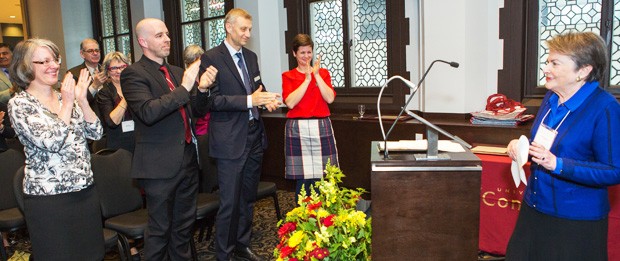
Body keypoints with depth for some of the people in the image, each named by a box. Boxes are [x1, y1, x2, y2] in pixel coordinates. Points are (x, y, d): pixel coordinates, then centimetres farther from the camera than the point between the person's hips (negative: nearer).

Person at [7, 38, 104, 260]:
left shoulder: (66, 96, 9)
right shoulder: (19, 104, -8)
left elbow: (96, 133, 2)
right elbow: (51, 142, -21)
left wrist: (82, 100, -8)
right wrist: (68, 104, -14)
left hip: (86, 191, 5)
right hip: (48, 199, -5)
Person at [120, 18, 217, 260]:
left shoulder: (176, 72, 12)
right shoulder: (133, 73, -9)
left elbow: (196, 111, 13)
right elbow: (148, 113, -24)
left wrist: (202, 89, -6)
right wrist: (184, 88, -23)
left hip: (187, 159, 7)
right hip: (160, 165, -7)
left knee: (184, 223, 18)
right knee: (160, 228, 7)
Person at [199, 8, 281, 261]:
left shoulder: (251, 56, 13)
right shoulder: (211, 58, -8)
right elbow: (213, 99, -16)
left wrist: (266, 98, -1)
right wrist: (249, 100, -23)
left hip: (254, 135, 7)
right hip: (230, 140, -6)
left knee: (248, 197, 16)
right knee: (230, 202, 1)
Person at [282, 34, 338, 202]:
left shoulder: (323, 73, 12)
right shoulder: (288, 76, 7)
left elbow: (330, 99, -3)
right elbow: (290, 103, -9)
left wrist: (316, 75, -8)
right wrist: (307, 79, -10)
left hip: (321, 128, 2)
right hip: (297, 130, -1)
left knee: (321, 176, 1)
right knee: (302, 178, -1)